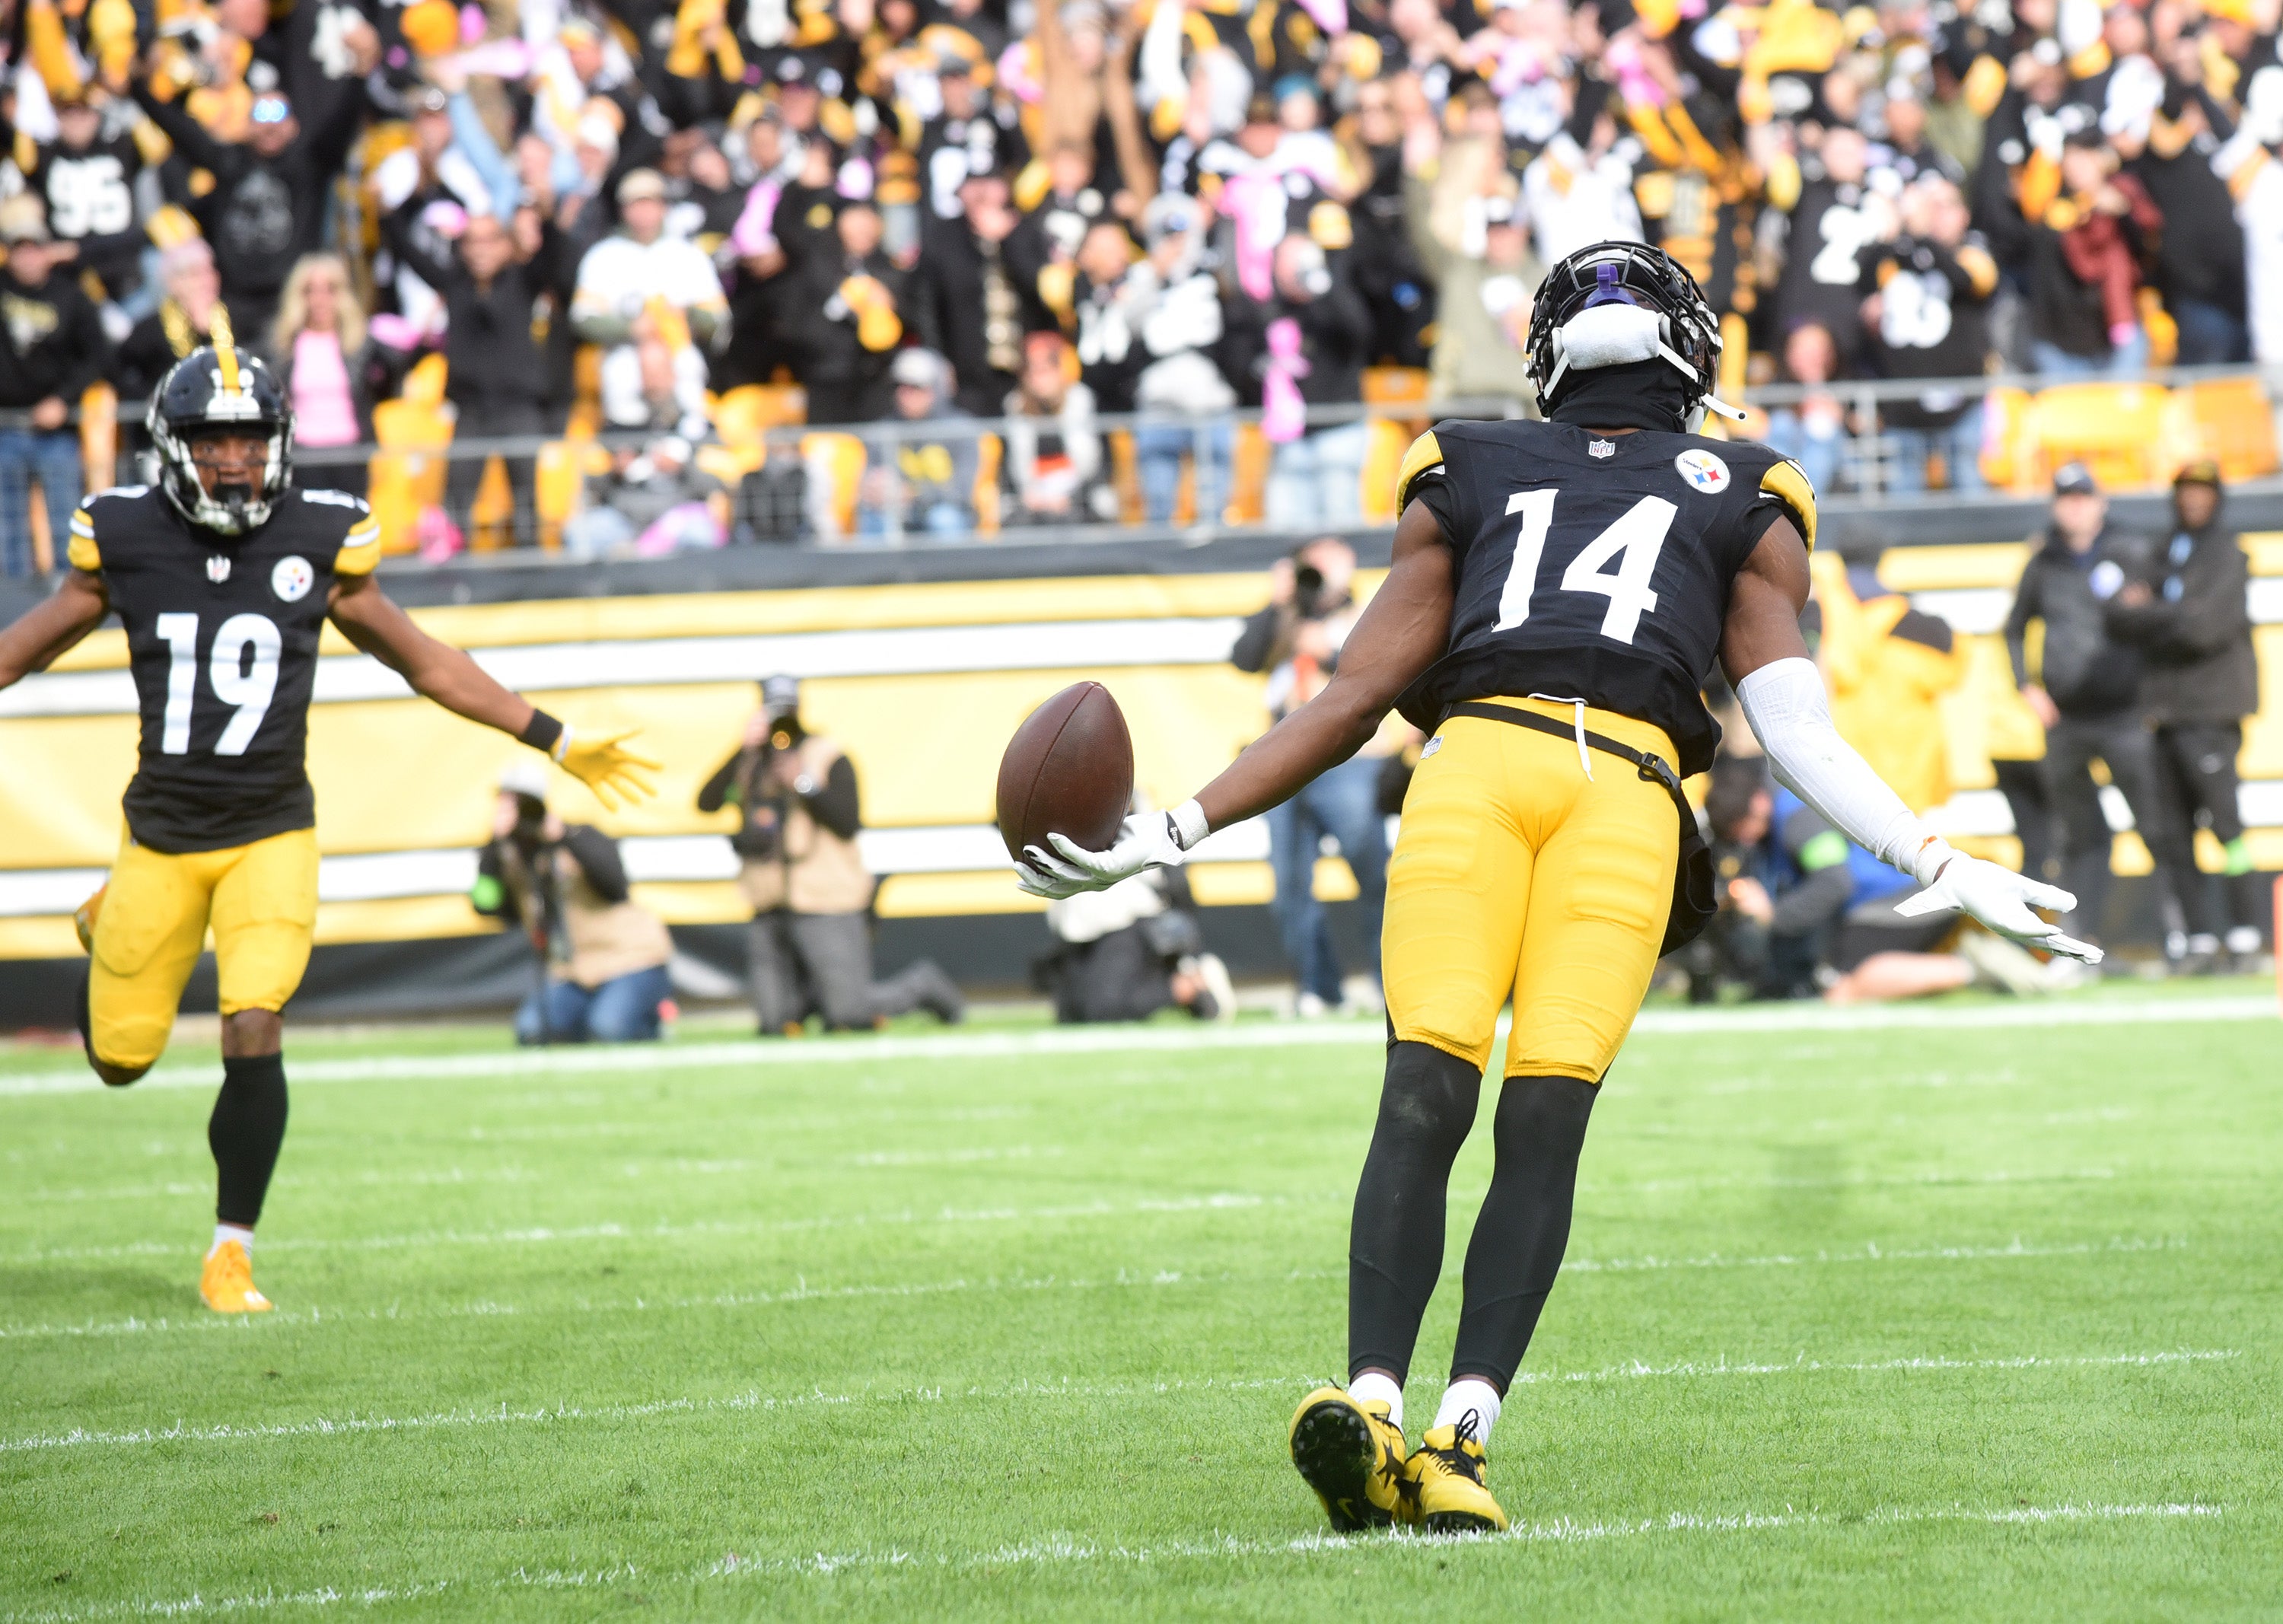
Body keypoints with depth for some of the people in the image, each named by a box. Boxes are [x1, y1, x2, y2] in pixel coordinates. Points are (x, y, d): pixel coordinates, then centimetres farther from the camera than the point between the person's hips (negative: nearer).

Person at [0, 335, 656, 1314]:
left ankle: (231, 1251, -1)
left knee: (254, 1035, -17)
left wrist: (555, 741, 6)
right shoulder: (125, 544, -6)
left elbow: (426, 664, 7)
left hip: (272, 836, -1)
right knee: (122, 1058, 7)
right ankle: (106, 932, 43)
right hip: (162, 835, 1)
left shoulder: (319, 544, -4)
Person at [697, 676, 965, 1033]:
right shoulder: (750, 762, 11)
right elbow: (707, 802, -5)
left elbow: (849, 823, -14)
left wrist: (806, 783, -22)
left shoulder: (829, 759, -2)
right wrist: (744, 751, -12)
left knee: (850, 1017, -7)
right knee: (774, 1024, 1)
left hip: (825, 909, -5)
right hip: (770, 912, 5)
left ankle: (922, 983, 18)